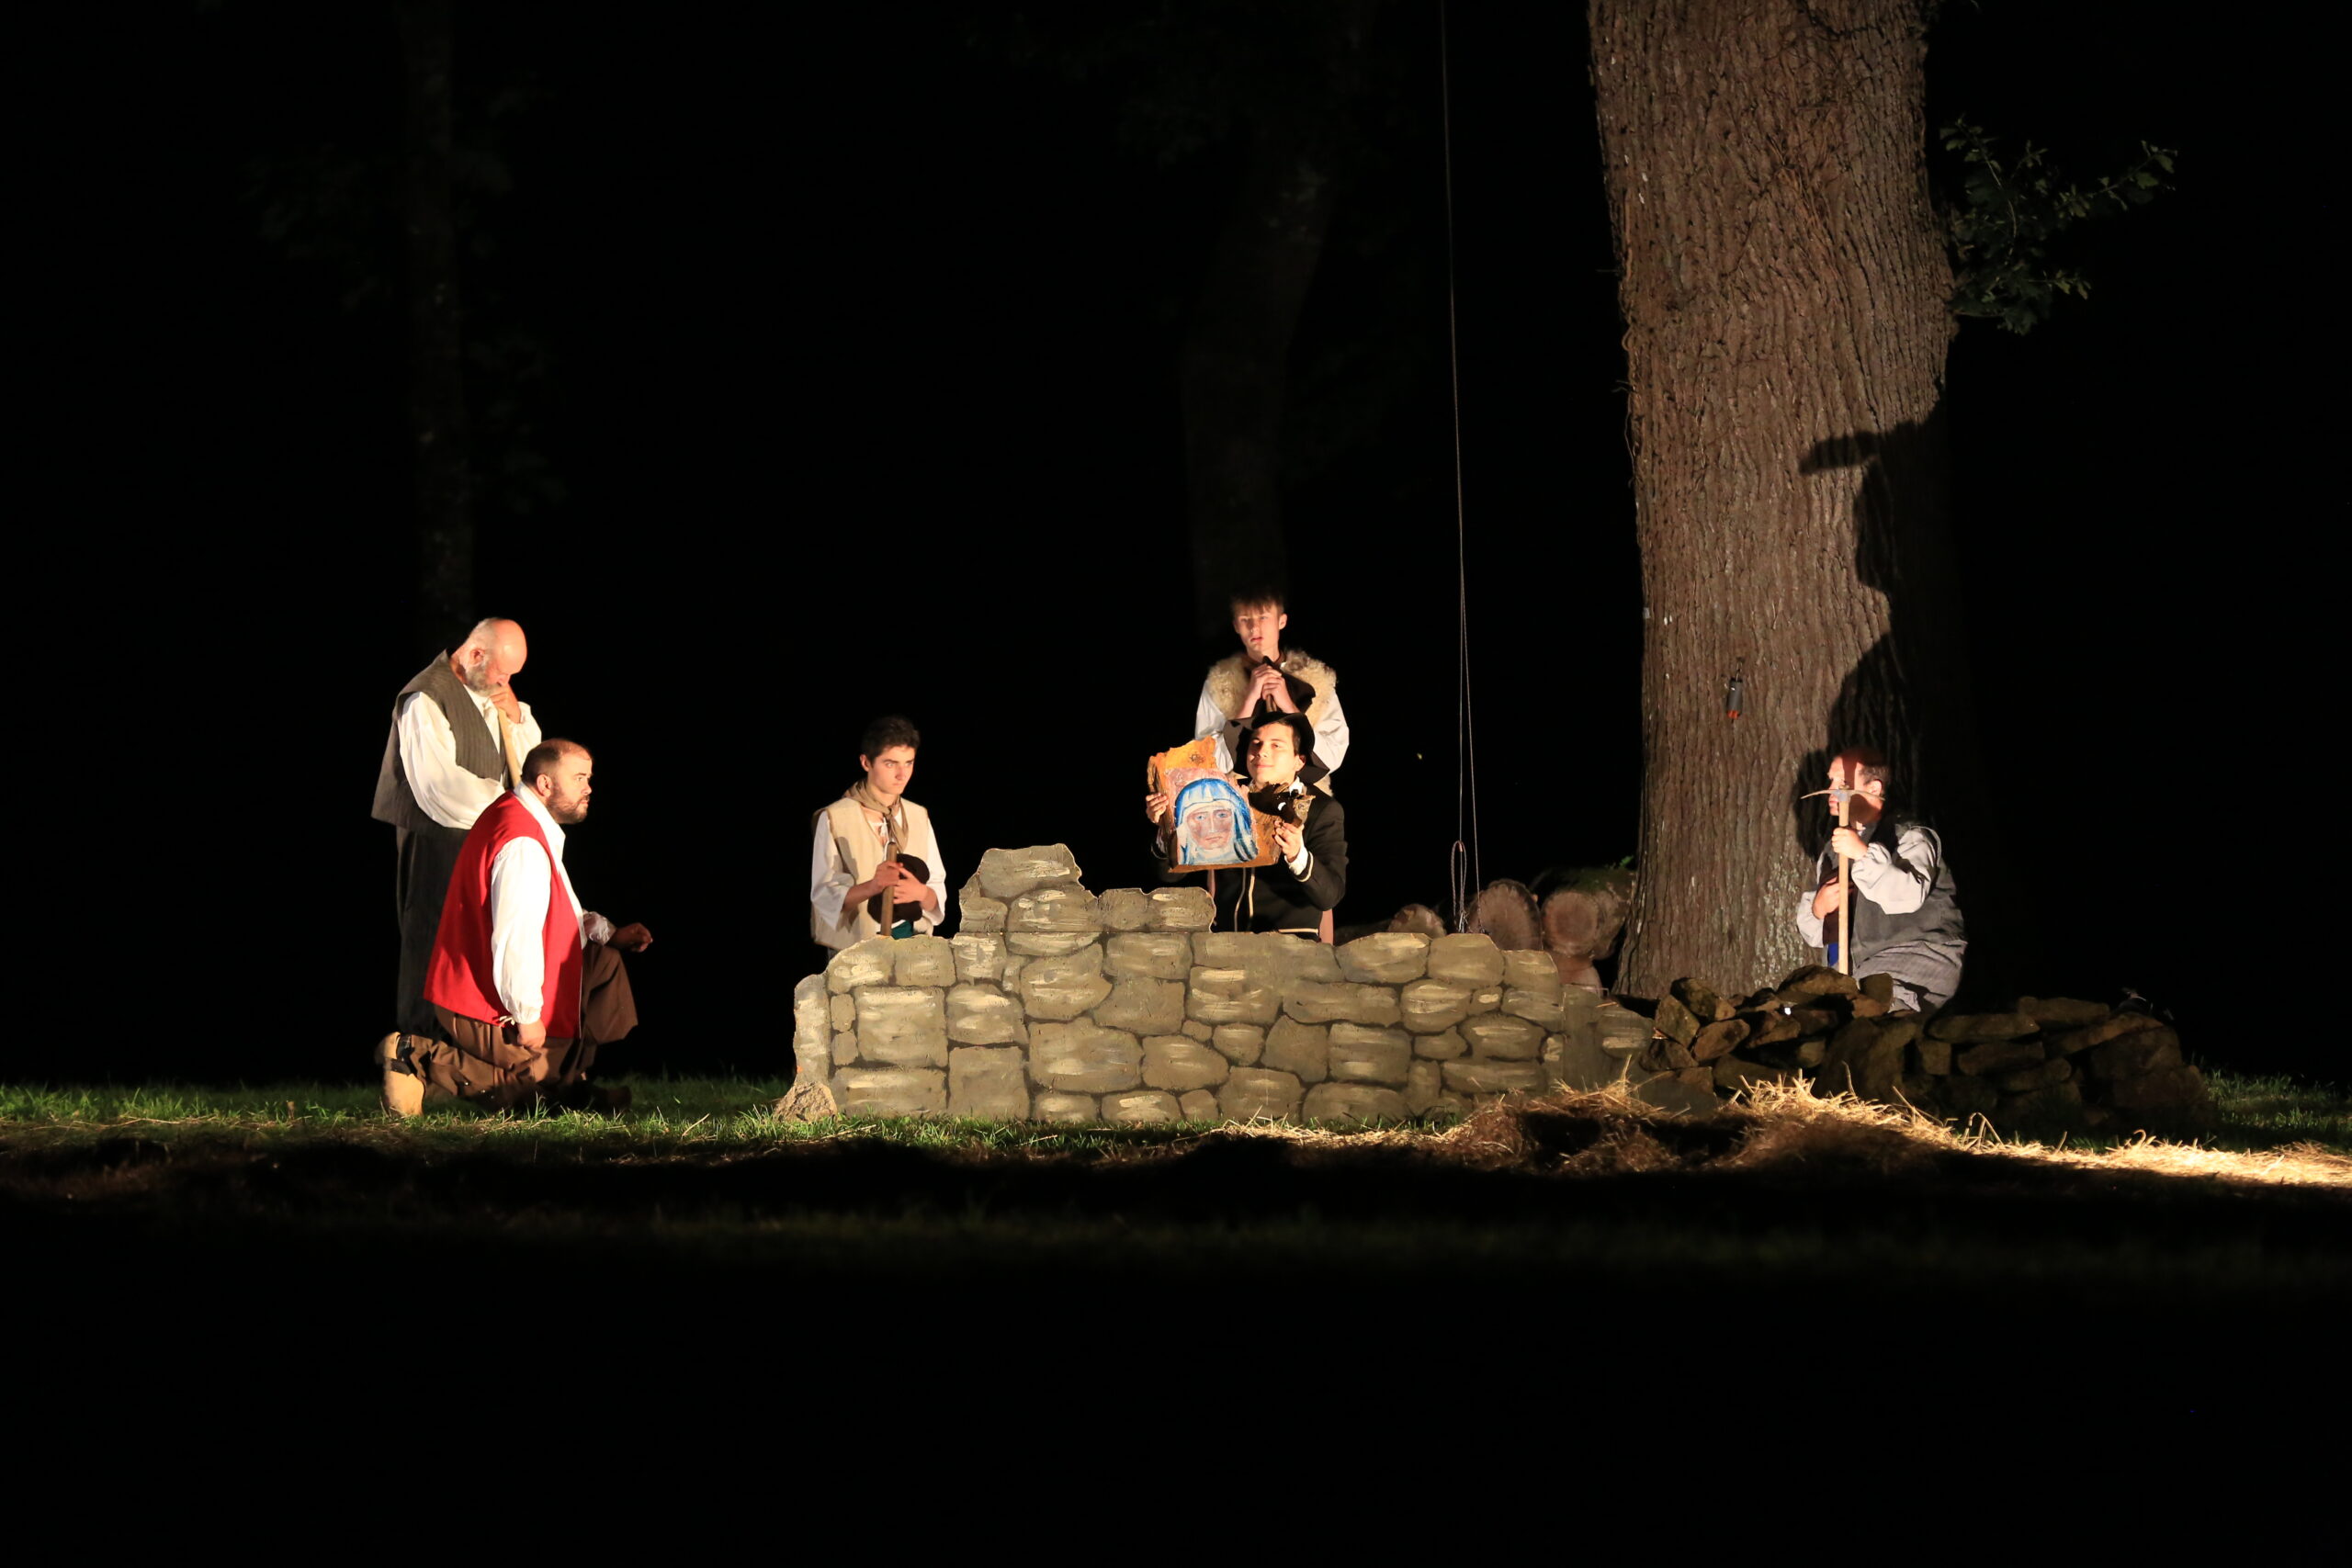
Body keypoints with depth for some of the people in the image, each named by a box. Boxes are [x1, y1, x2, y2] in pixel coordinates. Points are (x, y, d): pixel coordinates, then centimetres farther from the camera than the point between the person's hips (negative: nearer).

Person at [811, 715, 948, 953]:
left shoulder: (918, 817, 10)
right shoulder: (835, 819, -5)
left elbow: (938, 895, 7)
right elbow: (824, 895, -10)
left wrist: (921, 893, -15)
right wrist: (871, 887, -27)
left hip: (912, 945, 4)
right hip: (854, 947, -4)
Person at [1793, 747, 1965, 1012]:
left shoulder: (1910, 837, -3)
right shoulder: (1833, 851, 18)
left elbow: (1909, 896, -24)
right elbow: (1812, 931, 19)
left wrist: (1864, 855, -34)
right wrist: (1818, 909, -5)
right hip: (1863, 965, 7)